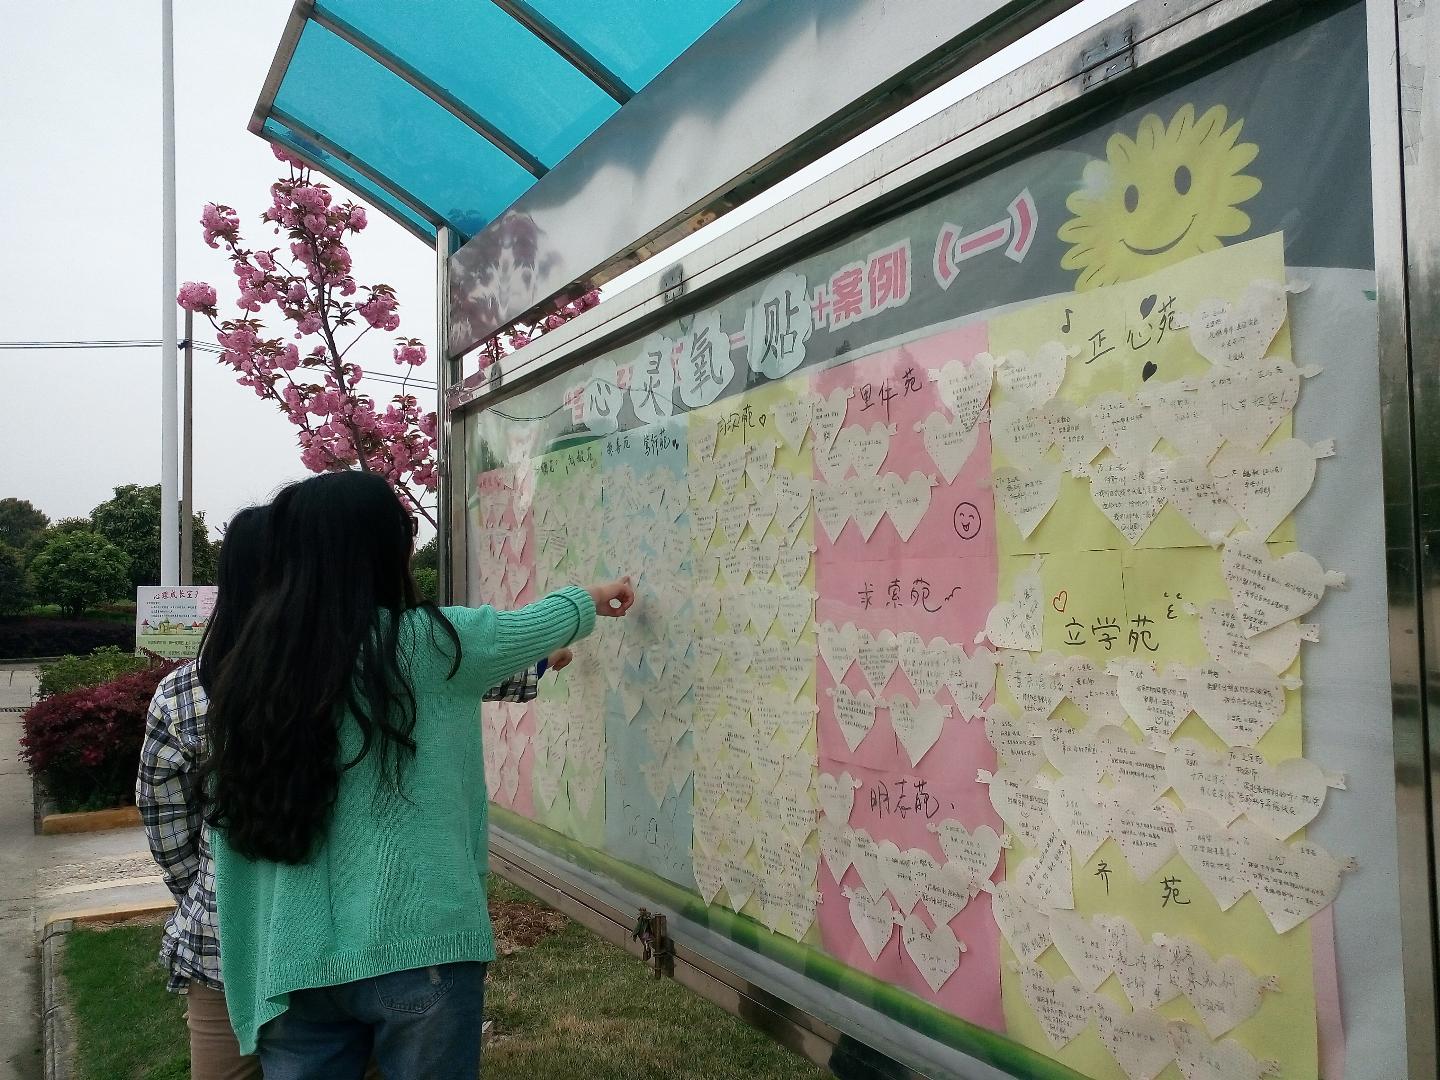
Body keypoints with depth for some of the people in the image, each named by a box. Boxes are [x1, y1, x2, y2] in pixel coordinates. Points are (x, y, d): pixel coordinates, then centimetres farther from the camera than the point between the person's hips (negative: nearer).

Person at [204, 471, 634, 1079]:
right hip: (418, 949, -4)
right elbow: (528, 626, 9)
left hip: (296, 963, 4)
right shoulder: (424, 643, -10)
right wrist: (596, 599, 27)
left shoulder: (249, 672, 1)